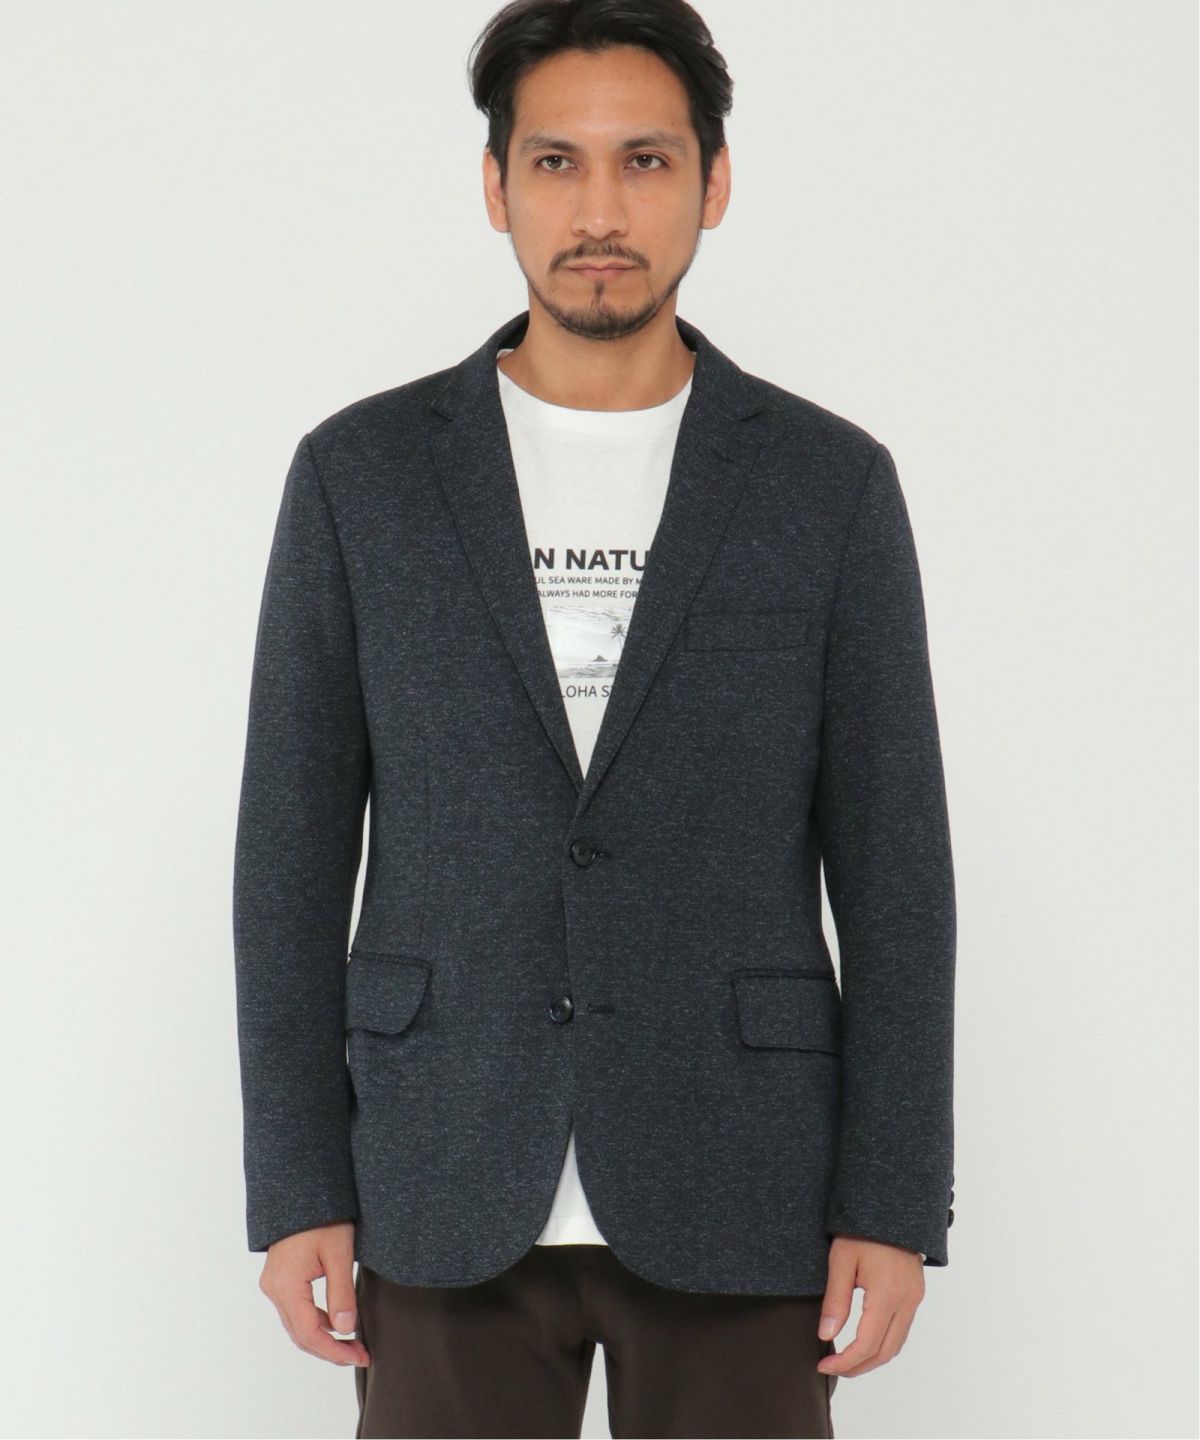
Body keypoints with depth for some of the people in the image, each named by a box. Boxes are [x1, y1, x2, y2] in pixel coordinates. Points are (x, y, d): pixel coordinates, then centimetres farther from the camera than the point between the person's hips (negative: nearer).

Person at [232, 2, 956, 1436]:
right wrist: (295, 1187, -3)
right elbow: (294, 850, 2)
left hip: (736, 1190, 0)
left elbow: (891, 865, 0)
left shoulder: (830, 482, 1)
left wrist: (895, 1203, -5)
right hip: (452, 1192, 1)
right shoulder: (361, 473, 2)